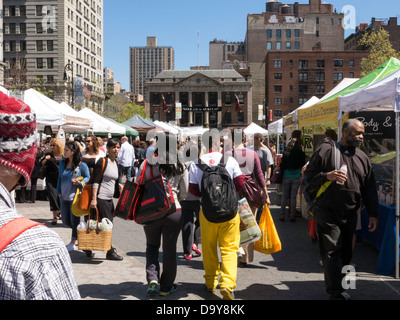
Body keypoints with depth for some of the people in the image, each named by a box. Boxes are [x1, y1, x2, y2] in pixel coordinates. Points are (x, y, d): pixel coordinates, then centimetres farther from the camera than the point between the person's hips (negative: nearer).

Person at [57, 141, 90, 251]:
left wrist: (79, 183, -19)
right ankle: (79, 232, 35)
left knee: (74, 221, 3)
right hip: (64, 197, 6)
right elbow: (60, 178, 15)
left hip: (75, 197, -6)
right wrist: (59, 191, 9)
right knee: (65, 221, 11)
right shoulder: (62, 163, 6)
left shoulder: (81, 165, -11)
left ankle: (73, 243, 19)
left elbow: (88, 177, -1)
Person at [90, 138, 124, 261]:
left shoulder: (116, 163, 14)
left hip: (110, 199, 8)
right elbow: (95, 181, -13)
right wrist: (93, 199, -19)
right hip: (100, 198, -8)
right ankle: (110, 252, 5)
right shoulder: (102, 161, -9)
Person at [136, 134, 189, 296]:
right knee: (169, 249, 11)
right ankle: (166, 286, 21)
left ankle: (152, 279, 5)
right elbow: (184, 193, 4)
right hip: (174, 211, 0)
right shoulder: (180, 167, -2)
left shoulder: (147, 164, -5)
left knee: (152, 246, 20)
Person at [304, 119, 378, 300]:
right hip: (328, 212, -5)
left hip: (350, 214, 5)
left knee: (346, 252, 11)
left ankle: (337, 284, 27)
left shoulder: (362, 157, 13)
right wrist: (327, 175, -19)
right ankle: (336, 291, -1)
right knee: (332, 251, -7)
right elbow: (309, 174, -2)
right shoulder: (326, 149, -3)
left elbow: (370, 189, 15)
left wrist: (373, 213, 11)